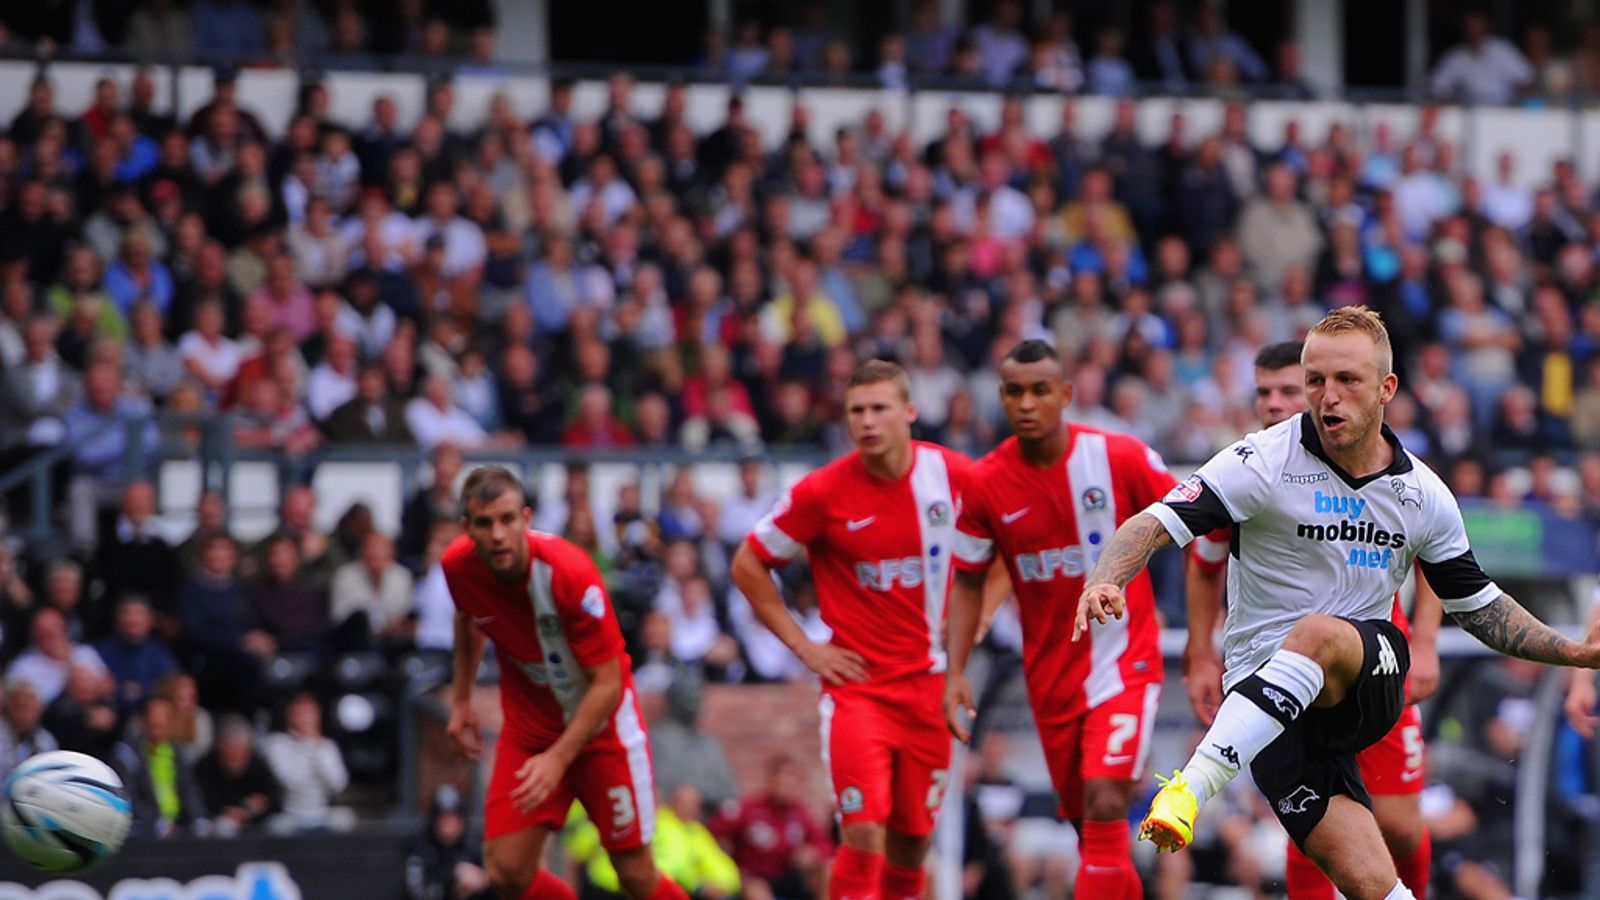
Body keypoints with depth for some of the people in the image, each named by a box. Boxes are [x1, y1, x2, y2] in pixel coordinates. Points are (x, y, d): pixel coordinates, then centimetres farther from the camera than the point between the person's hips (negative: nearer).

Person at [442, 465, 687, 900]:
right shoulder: (458, 566, -14)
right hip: (529, 726, 4)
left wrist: (558, 758, -31)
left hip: (599, 720, -4)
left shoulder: (570, 574, -29)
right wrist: (461, 698, 13)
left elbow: (608, 683, -24)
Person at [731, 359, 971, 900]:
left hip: (928, 682, 3)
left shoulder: (954, 475, -4)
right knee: (864, 833, -15)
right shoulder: (823, 493, -11)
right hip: (856, 686, -3)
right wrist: (803, 646, -3)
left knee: (912, 840, 10)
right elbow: (748, 566, 0)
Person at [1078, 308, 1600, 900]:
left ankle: (1193, 786, -41)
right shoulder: (1267, 462, -6)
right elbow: (1156, 524, -13)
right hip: (1265, 691, -2)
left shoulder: (1423, 494, 6)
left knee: (1319, 634, -35)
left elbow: (1477, 605, 20)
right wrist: (1104, 583, -33)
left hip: (1369, 684, 2)